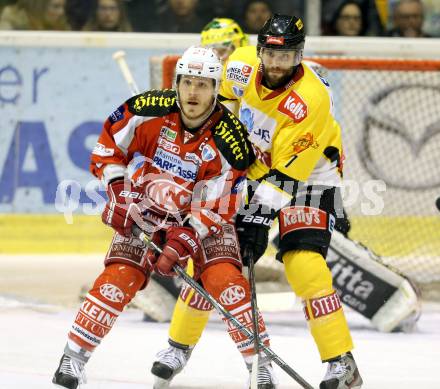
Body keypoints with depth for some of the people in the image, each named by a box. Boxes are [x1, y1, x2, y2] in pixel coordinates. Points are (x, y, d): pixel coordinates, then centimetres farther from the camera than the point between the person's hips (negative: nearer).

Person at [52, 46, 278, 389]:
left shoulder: (229, 140, -23)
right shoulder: (149, 110, -20)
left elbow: (217, 205, -20)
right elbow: (109, 145, -5)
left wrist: (185, 237, -31)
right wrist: (118, 191, -13)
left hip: (203, 215, -1)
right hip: (145, 206, 1)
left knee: (225, 280, -19)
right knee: (118, 278, -14)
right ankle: (73, 357, -4)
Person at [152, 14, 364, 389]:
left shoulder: (312, 99, -32)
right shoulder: (243, 65, -15)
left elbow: (289, 170, -31)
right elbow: (216, 95, 10)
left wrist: (259, 216, -34)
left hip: (308, 174, -5)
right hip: (254, 168, 6)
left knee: (304, 265, -22)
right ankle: (180, 344, 18)